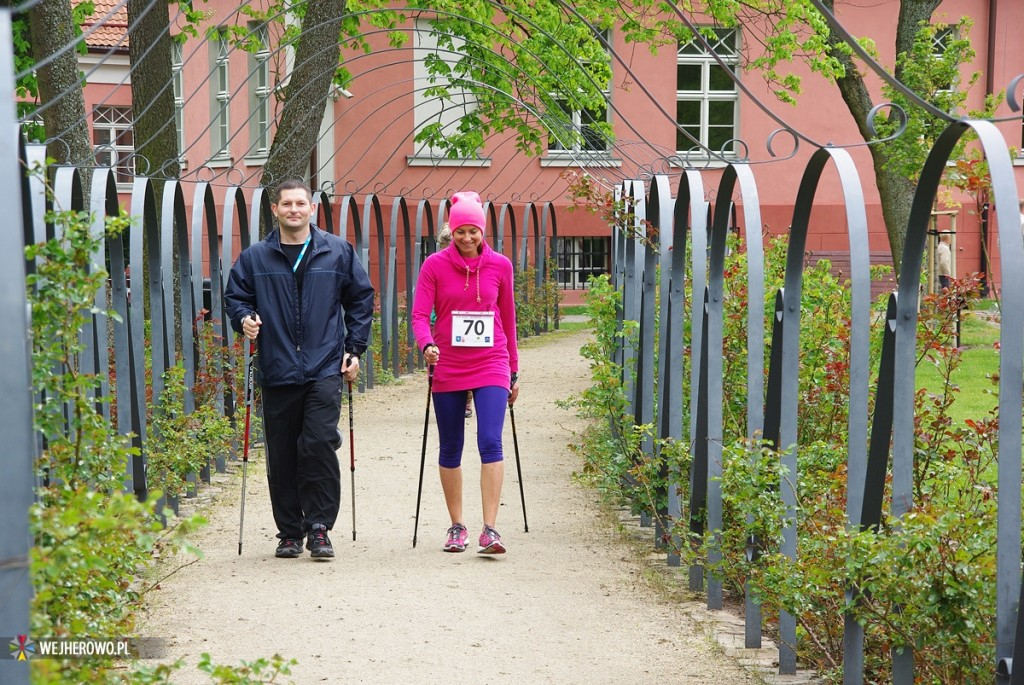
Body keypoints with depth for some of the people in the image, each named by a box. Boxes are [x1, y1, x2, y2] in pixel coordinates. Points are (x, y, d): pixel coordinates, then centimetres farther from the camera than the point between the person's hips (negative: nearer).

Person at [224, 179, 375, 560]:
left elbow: (361, 299, 14)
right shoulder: (255, 258, 7)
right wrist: (244, 319, -6)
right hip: (277, 372, 2)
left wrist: (354, 349, 8)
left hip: (324, 370, -1)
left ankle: (319, 529, -3)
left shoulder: (338, 253, 6)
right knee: (282, 455, 5)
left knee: (320, 444, -13)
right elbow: (234, 297, 16)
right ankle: (290, 532, 16)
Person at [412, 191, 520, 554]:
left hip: (490, 367, 0)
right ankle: (457, 527, 21)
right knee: (450, 450, 8)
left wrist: (513, 371, 15)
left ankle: (490, 530, -15)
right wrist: (427, 345, -27)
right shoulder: (435, 265, -1)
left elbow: (508, 320, 12)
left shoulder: (500, 266, 4)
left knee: (491, 443, -14)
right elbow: (420, 315, -6)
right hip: (448, 370, 0)